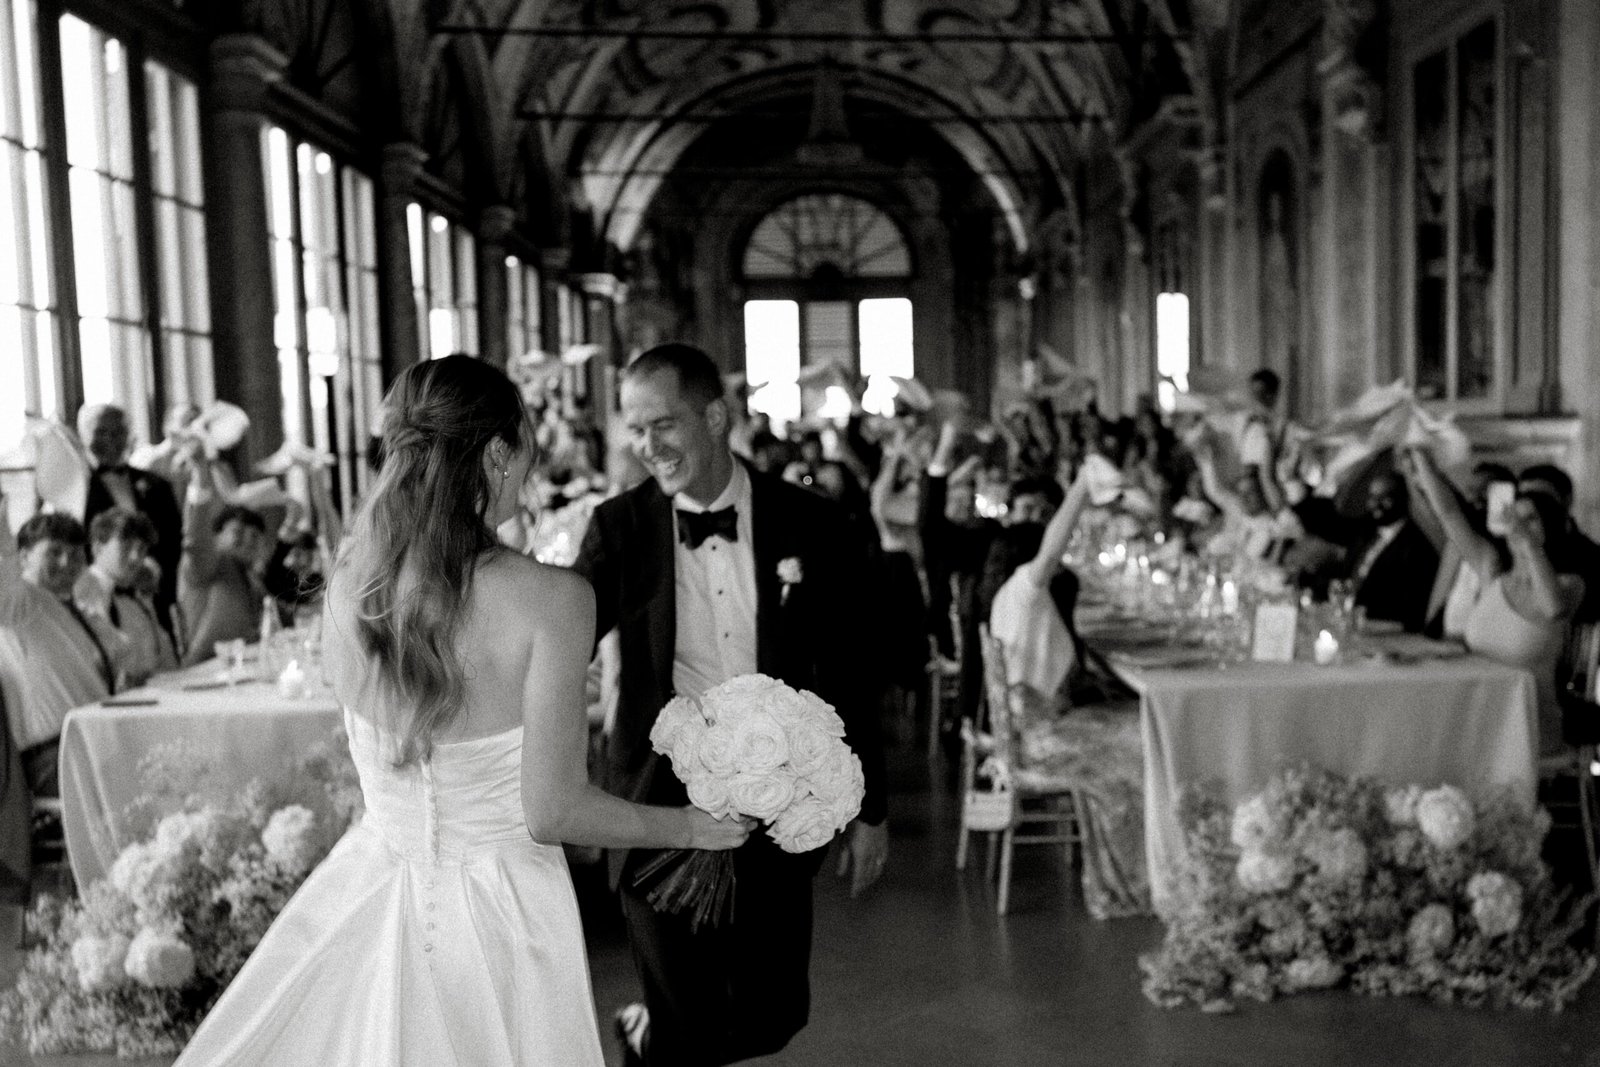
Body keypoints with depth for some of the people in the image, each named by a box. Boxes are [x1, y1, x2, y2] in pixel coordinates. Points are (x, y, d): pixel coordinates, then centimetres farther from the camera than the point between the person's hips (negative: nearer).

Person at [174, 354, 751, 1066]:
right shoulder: (551, 599, -22)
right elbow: (553, 813, -19)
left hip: (374, 893, 4)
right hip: (501, 915, -4)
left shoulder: (347, 587, -7)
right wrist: (688, 827, -3)